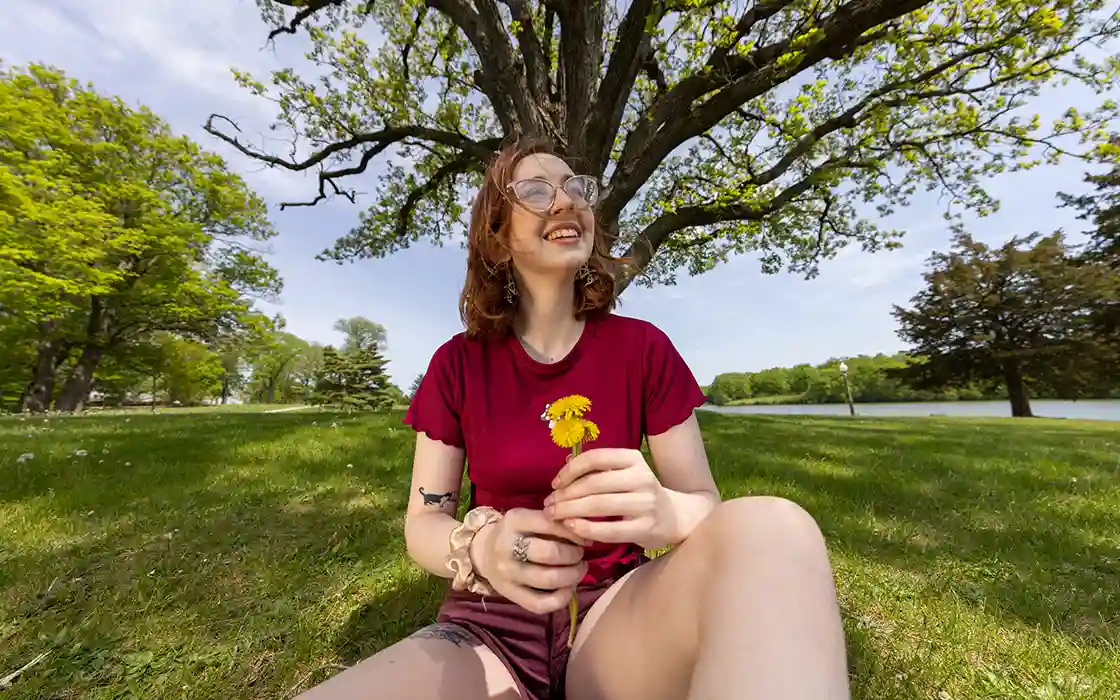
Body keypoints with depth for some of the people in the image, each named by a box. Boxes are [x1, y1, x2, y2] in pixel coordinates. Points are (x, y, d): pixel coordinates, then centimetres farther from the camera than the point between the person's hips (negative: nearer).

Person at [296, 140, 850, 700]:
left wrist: (664, 512, -27)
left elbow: (707, 504, -3)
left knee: (778, 529, -28)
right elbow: (423, 523, -1)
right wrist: (482, 547, -25)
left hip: (616, 613, 1)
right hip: (488, 626, 0)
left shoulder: (643, 348, -5)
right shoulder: (456, 364, -3)